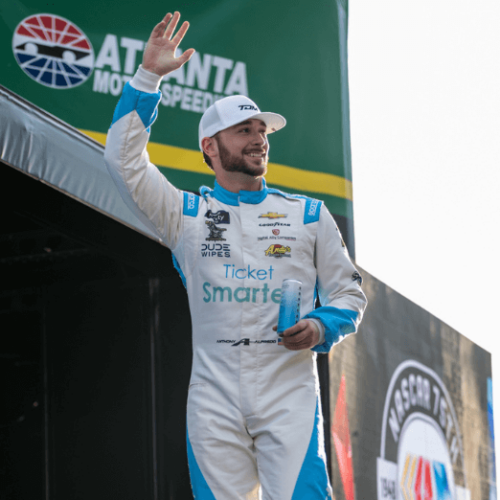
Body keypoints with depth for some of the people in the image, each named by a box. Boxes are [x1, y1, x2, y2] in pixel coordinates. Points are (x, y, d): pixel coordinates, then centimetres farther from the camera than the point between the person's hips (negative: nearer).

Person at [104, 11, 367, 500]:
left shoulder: (310, 215, 14)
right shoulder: (185, 214, 12)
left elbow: (348, 292, 15)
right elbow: (124, 159, 3)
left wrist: (322, 326, -7)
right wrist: (147, 76, -1)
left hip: (289, 391, -1)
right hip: (214, 399, 1)